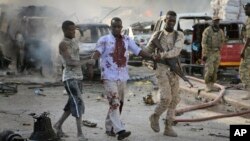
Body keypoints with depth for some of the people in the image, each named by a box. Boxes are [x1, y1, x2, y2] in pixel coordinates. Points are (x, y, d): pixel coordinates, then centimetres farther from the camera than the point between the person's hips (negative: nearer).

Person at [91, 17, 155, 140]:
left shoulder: (127, 40, 11)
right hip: (109, 76, -5)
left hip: (122, 76, 6)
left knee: (119, 103, 10)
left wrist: (153, 57, -1)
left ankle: (109, 128, 23)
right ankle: (119, 130, -19)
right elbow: (98, 52, -14)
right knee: (114, 103, -14)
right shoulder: (104, 40, -2)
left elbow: (138, 51, 9)